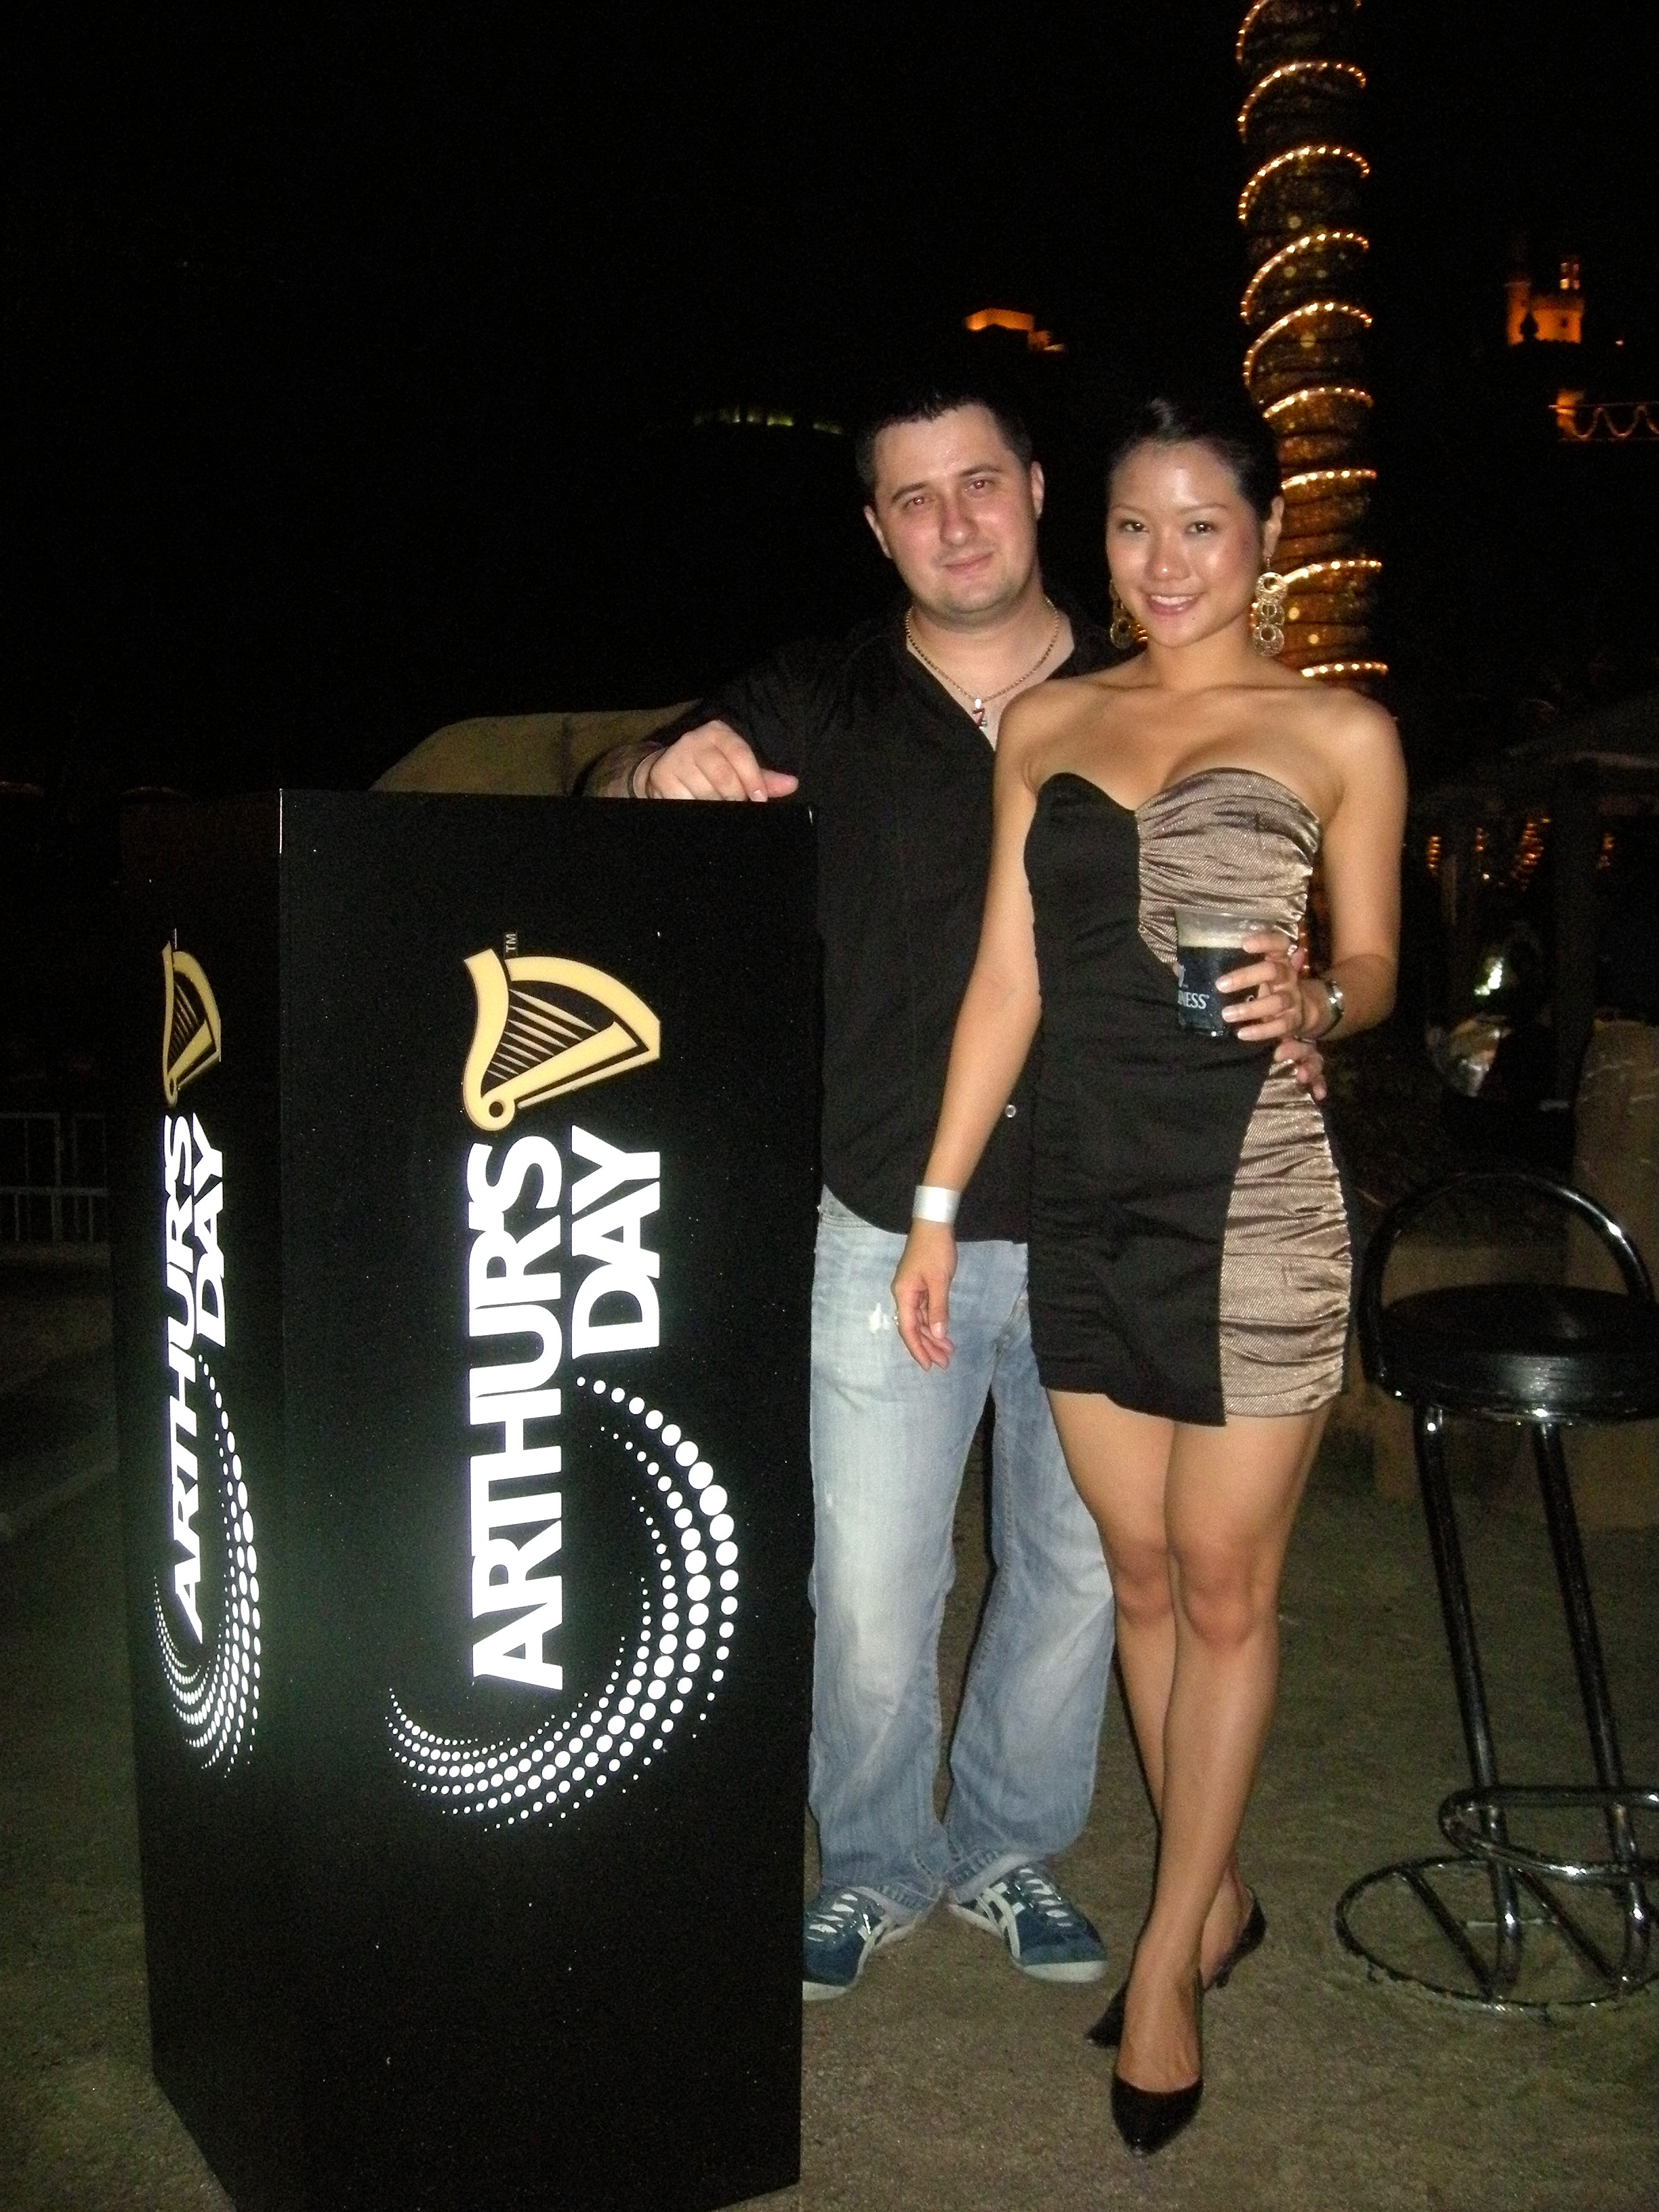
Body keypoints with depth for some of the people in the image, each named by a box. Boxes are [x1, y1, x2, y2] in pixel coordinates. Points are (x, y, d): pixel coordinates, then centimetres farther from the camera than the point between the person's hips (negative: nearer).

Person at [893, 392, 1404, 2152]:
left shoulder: (1337, 734, 1)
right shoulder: (1044, 725, 10)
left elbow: (1374, 963, 6)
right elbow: (1007, 977, 9)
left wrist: (1310, 1000, -18)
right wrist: (937, 1198, 6)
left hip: (1250, 1207, -4)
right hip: (1085, 1199, 4)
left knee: (1223, 1594, 5)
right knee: (1140, 1575, 13)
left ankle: (1167, 1954, 21)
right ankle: (1215, 1898, 32)